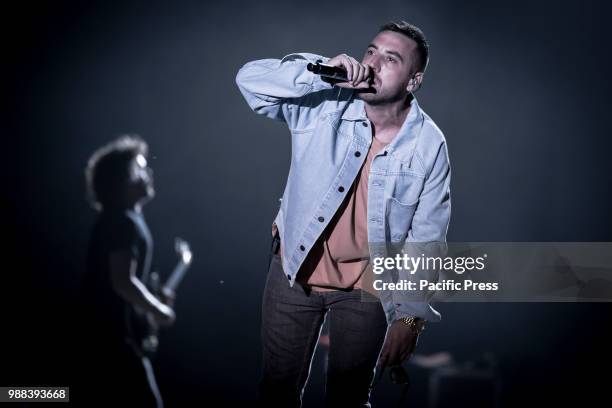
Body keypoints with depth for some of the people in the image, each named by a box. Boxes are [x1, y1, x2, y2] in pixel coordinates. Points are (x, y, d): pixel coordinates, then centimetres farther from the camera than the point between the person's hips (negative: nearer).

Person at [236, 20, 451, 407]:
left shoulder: (429, 144, -13)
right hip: (295, 270, 1)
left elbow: (426, 237, -9)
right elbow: (250, 79, -22)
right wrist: (320, 73, -34)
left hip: (366, 288, 0)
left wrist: (410, 315, -10)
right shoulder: (324, 105, -14)